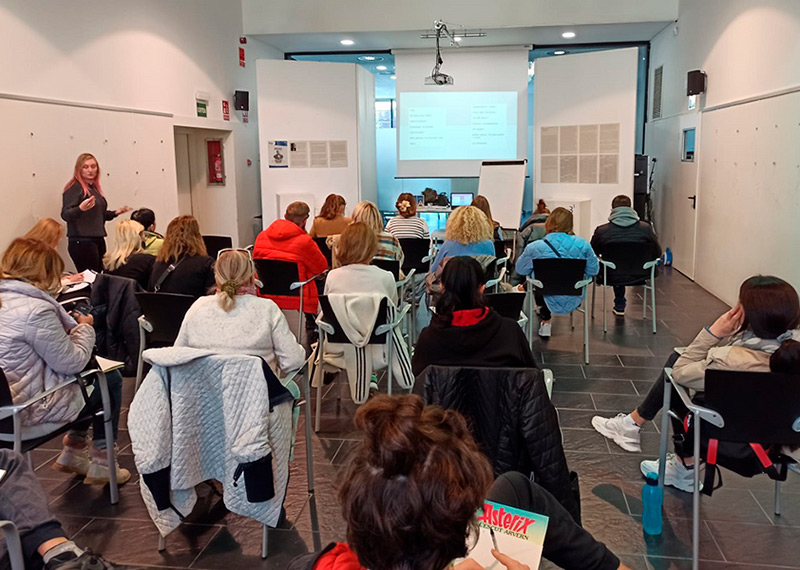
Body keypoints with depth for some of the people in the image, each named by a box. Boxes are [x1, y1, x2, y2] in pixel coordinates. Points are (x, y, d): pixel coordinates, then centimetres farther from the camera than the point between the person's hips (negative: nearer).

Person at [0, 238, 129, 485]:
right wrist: (85, 329, -1)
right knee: (110, 378, 11)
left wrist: (70, 326, 7)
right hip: (31, 412, -9)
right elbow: (72, 363, -17)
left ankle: (72, 453, 33)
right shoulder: (36, 309, -25)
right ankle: (100, 465, 22)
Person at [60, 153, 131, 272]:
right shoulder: (75, 187, -7)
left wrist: (115, 213, 16)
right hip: (82, 241, -8)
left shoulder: (94, 187, 16)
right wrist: (80, 208, -35)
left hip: (98, 240, 8)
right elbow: (65, 215, -17)